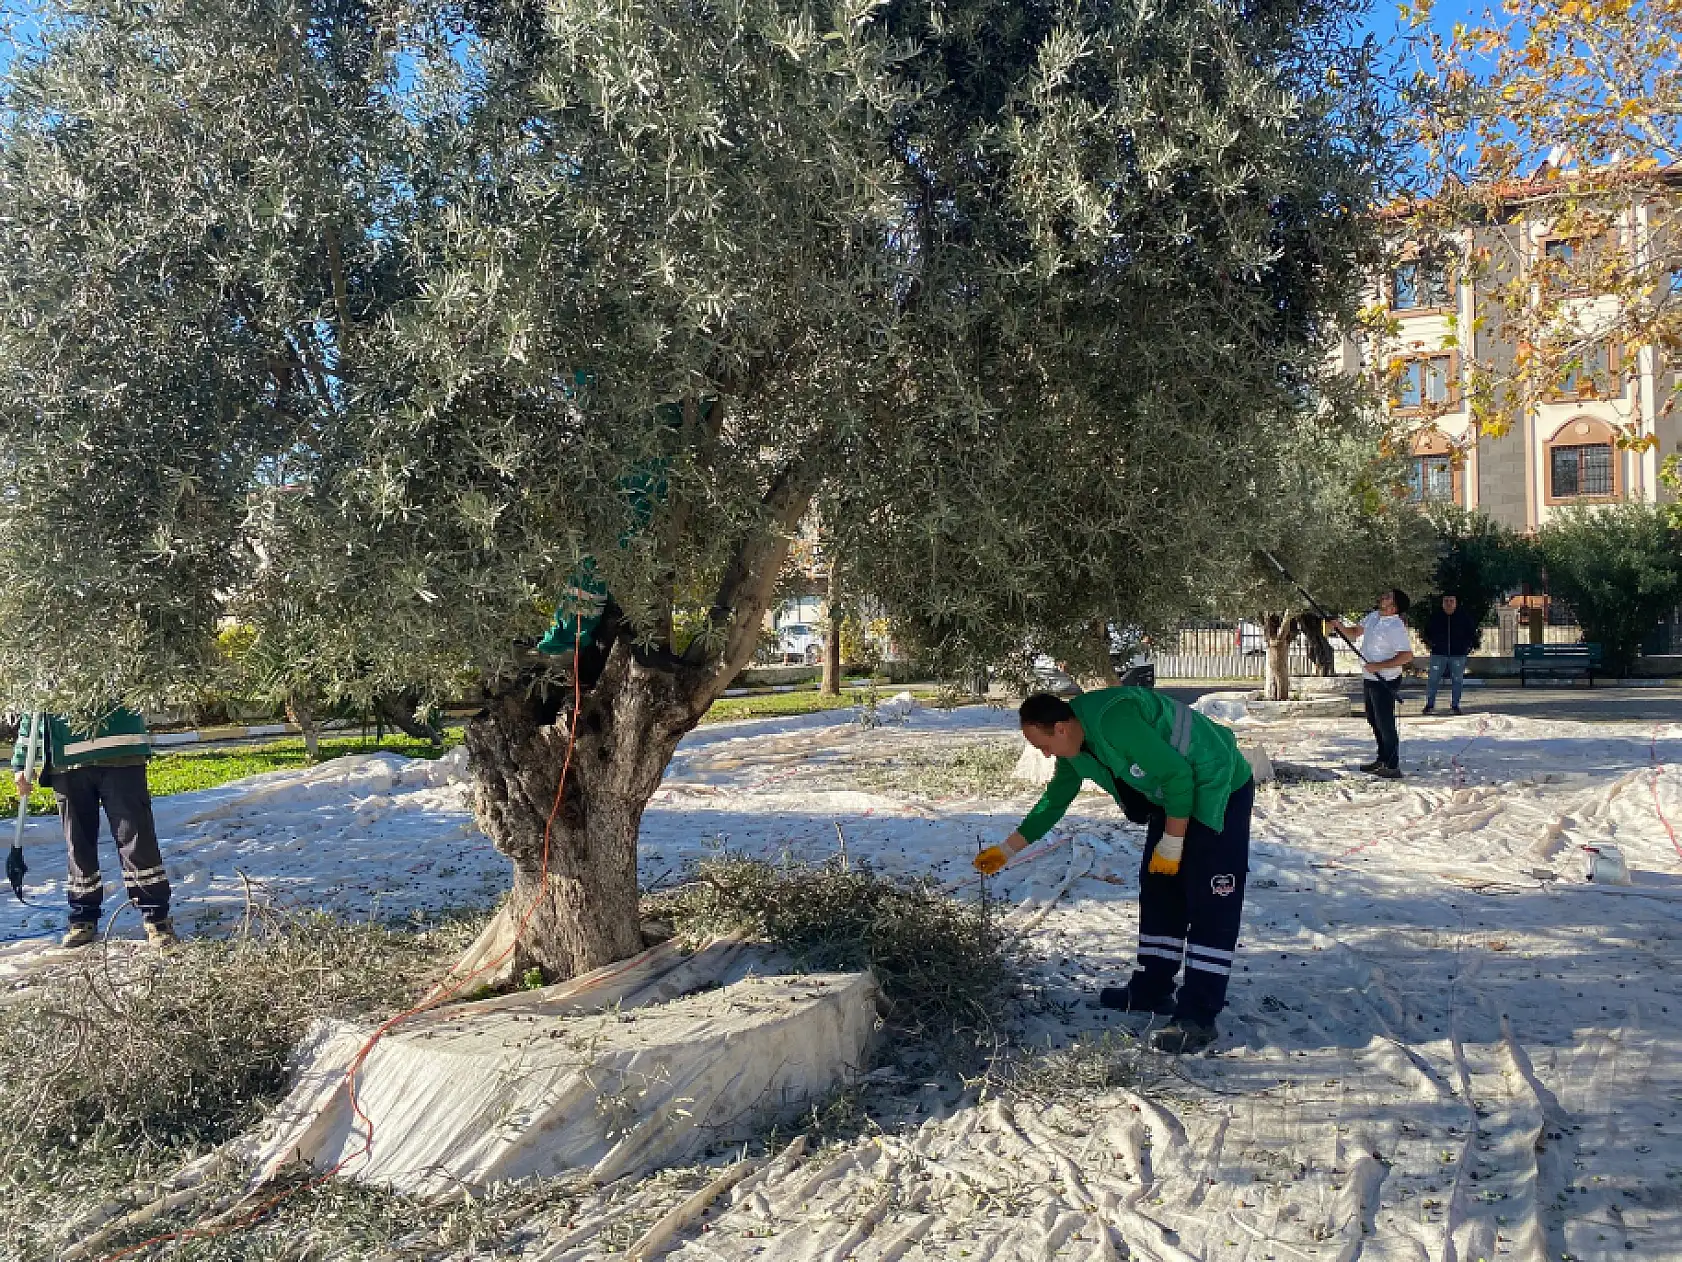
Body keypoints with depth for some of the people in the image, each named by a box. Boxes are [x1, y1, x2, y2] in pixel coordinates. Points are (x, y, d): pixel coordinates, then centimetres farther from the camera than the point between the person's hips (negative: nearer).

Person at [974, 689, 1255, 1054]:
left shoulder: (1113, 722, -32)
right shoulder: (1074, 747, -1)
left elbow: (1178, 774, -28)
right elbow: (1054, 801, 13)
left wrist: (1171, 844, -18)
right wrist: (1007, 849, 14)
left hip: (1218, 788, -10)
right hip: (1173, 795, 10)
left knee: (1209, 905, -10)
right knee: (1158, 893, 13)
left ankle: (1198, 1018, -9)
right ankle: (1152, 990, 23)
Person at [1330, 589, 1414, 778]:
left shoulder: (1396, 627, -21)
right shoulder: (1373, 617, 5)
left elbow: (1407, 655, -26)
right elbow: (1355, 631, 20)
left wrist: (1379, 666, -25)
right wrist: (1341, 626, 0)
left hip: (1385, 682, -9)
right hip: (1369, 679, 9)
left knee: (1385, 724, -5)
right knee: (1374, 721, 18)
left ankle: (1393, 767, 2)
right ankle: (1382, 760, 31)